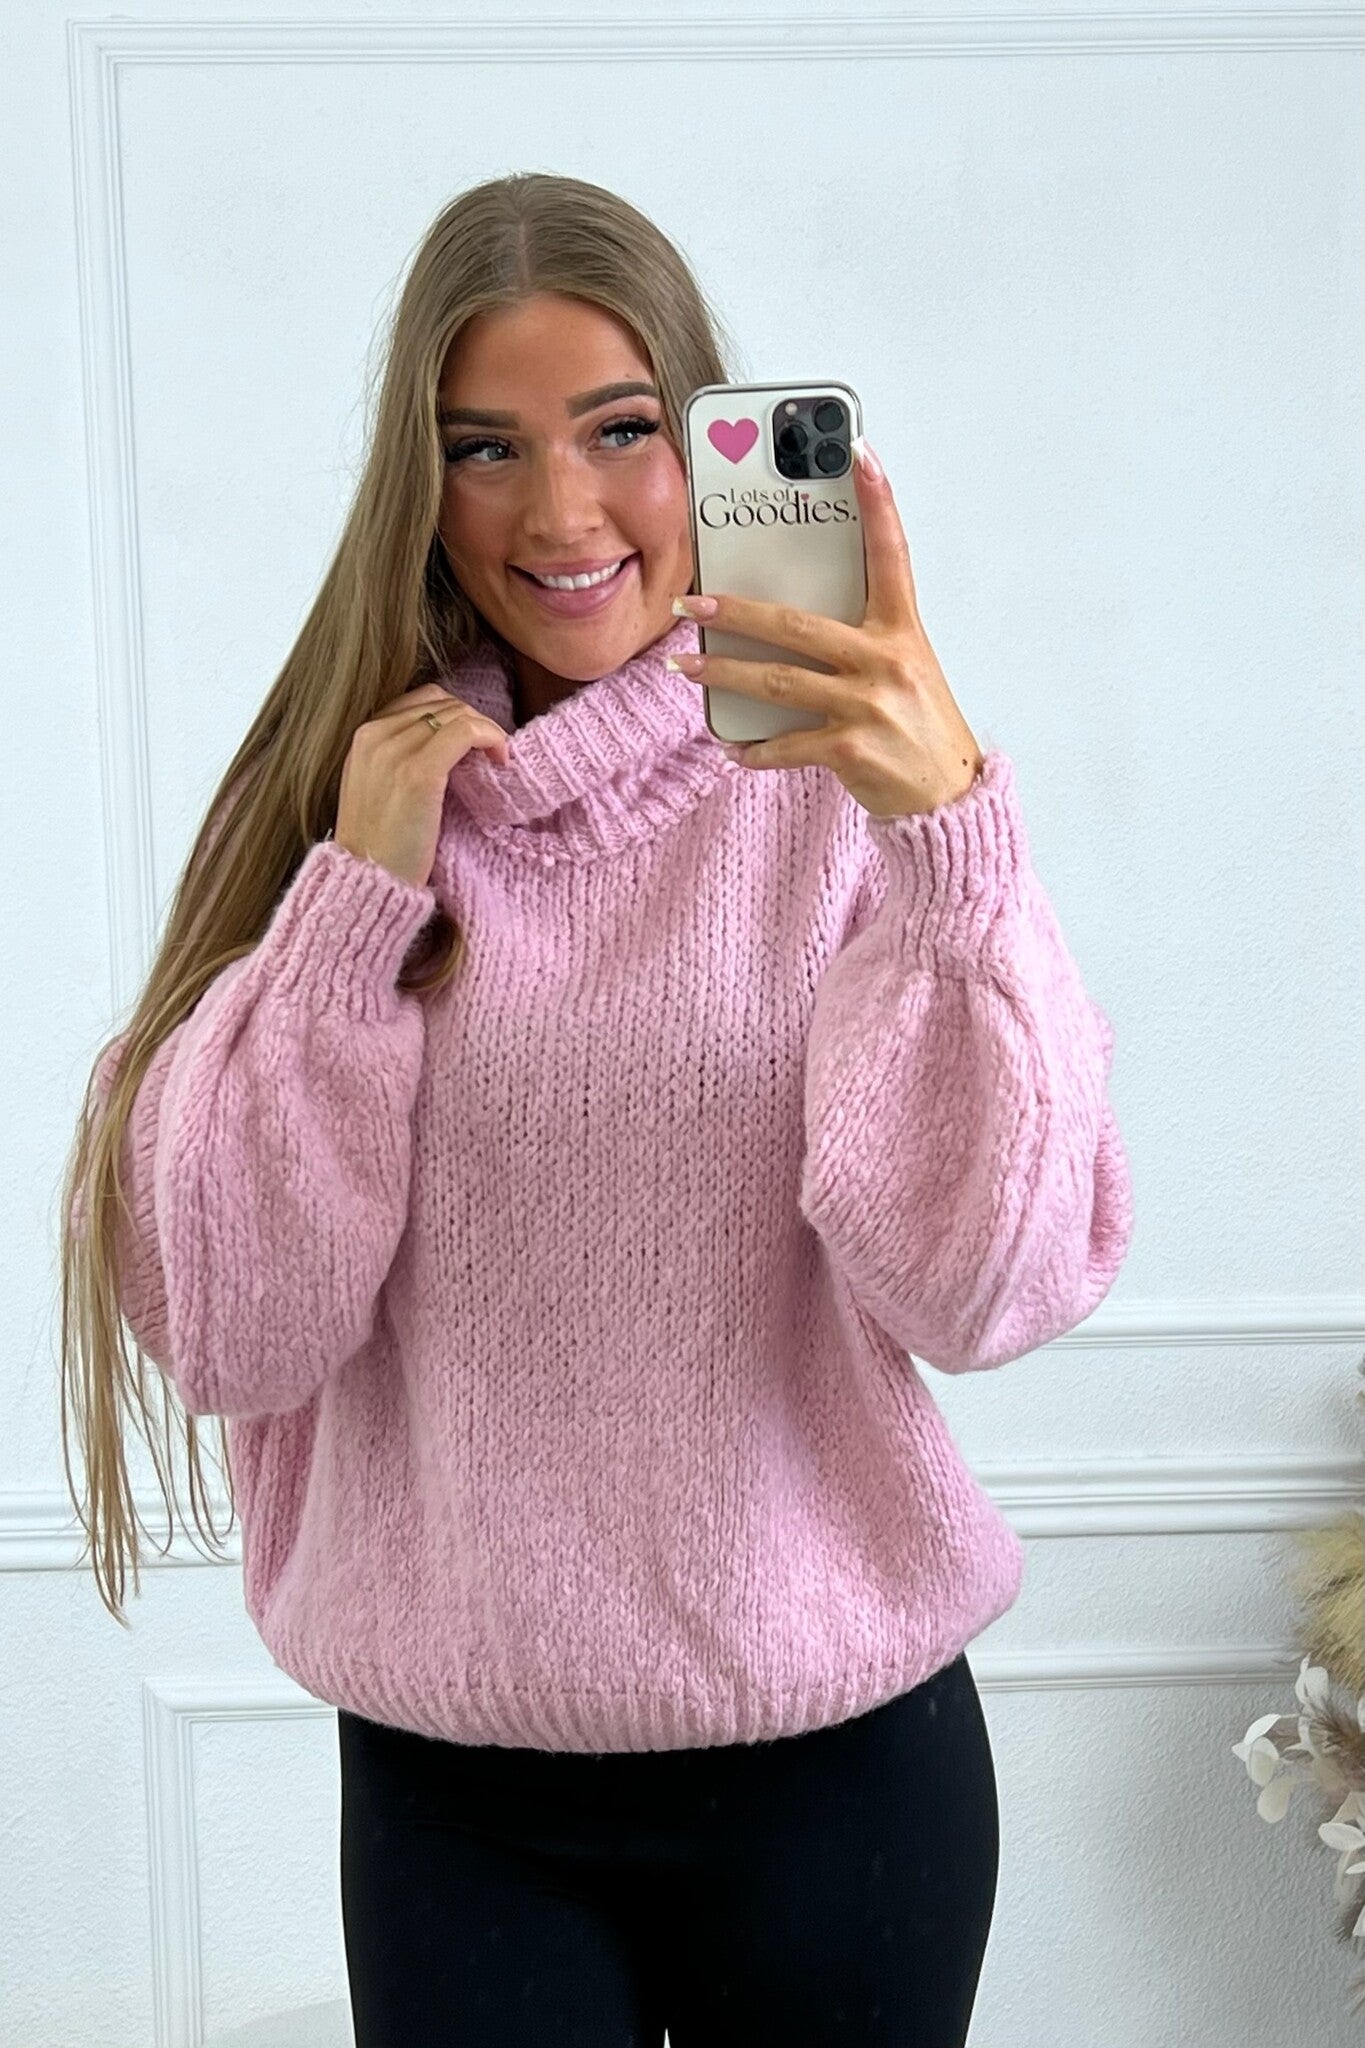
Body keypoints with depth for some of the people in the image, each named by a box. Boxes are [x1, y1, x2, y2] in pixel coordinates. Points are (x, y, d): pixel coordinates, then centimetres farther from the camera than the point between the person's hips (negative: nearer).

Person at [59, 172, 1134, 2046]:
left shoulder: (835, 785, -10)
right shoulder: (340, 794, -1)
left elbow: (988, 1289, -19)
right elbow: (230, 1336, -7)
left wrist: (954, 830, -30)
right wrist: (359, 894, -14)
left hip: (835, 1751, -1)